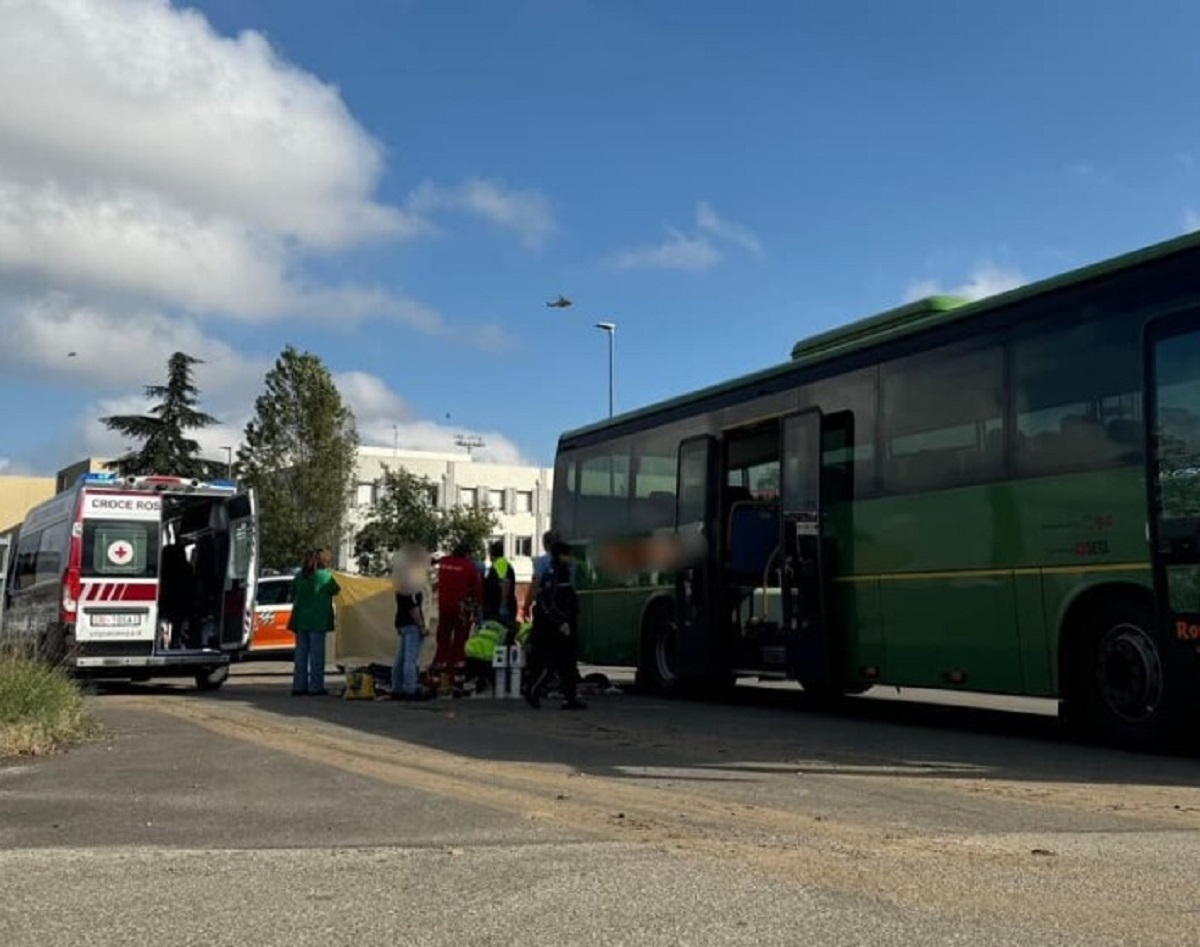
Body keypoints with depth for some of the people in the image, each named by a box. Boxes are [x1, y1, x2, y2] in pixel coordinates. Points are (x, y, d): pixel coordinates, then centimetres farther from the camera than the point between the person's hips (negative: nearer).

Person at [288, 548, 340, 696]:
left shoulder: (299, 575, 6)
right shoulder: (325, 576, -11)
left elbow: (293, 595, 12)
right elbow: (335, 591, 4)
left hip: (300, 620, 5)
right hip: (318, 621, -5)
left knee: (301, 652, 10)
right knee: (317, 653, 0)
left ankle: (299, 685, 11)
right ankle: (315, 686, 0)